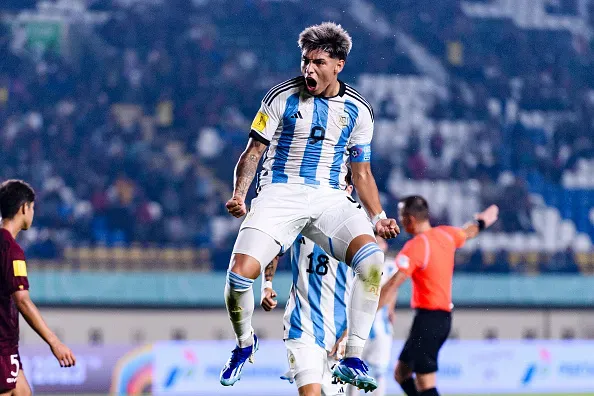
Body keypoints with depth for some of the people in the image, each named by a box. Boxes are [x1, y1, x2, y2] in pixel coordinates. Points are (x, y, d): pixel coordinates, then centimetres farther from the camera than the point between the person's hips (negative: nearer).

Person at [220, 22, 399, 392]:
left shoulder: (357, 110, 8)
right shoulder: (282, 97, 2)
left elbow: (362, 172, 16)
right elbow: (253, 152, 5)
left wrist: (378, 217, 3)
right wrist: (239, 194, -11)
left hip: (331, 198, 2)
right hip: (281, 192, -2)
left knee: (372, 257, -29)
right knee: (240, 274, -23)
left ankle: (352, 360, -23)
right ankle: (245, 344, 11)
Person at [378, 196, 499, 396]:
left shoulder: (415, 246, -16)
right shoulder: (446, 235, 7)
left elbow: (393, 285, -24)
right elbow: (470, 231, 31)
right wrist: (483, 220, 54)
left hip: (428, 318, -9)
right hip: (444, 317, 9)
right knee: (401, 373, 16)